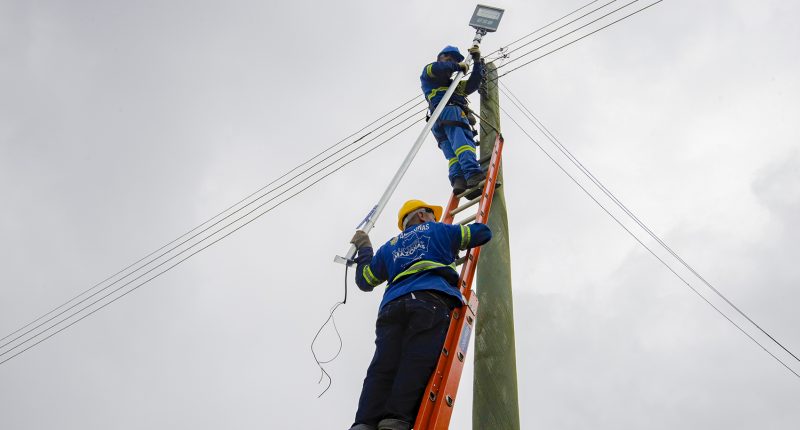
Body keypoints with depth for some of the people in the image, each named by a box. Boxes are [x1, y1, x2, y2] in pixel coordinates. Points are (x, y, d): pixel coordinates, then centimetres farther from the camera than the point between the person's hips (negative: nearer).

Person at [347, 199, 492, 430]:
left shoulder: (389, 247, 37)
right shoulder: (438, 230, 29)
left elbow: (364, 280, 41)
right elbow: (483, 232, 32)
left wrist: (363, 249, 58)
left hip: (392, 306, 4)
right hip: (431, 301, -3)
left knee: (383, 367, -14)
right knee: (417, 364, -21)